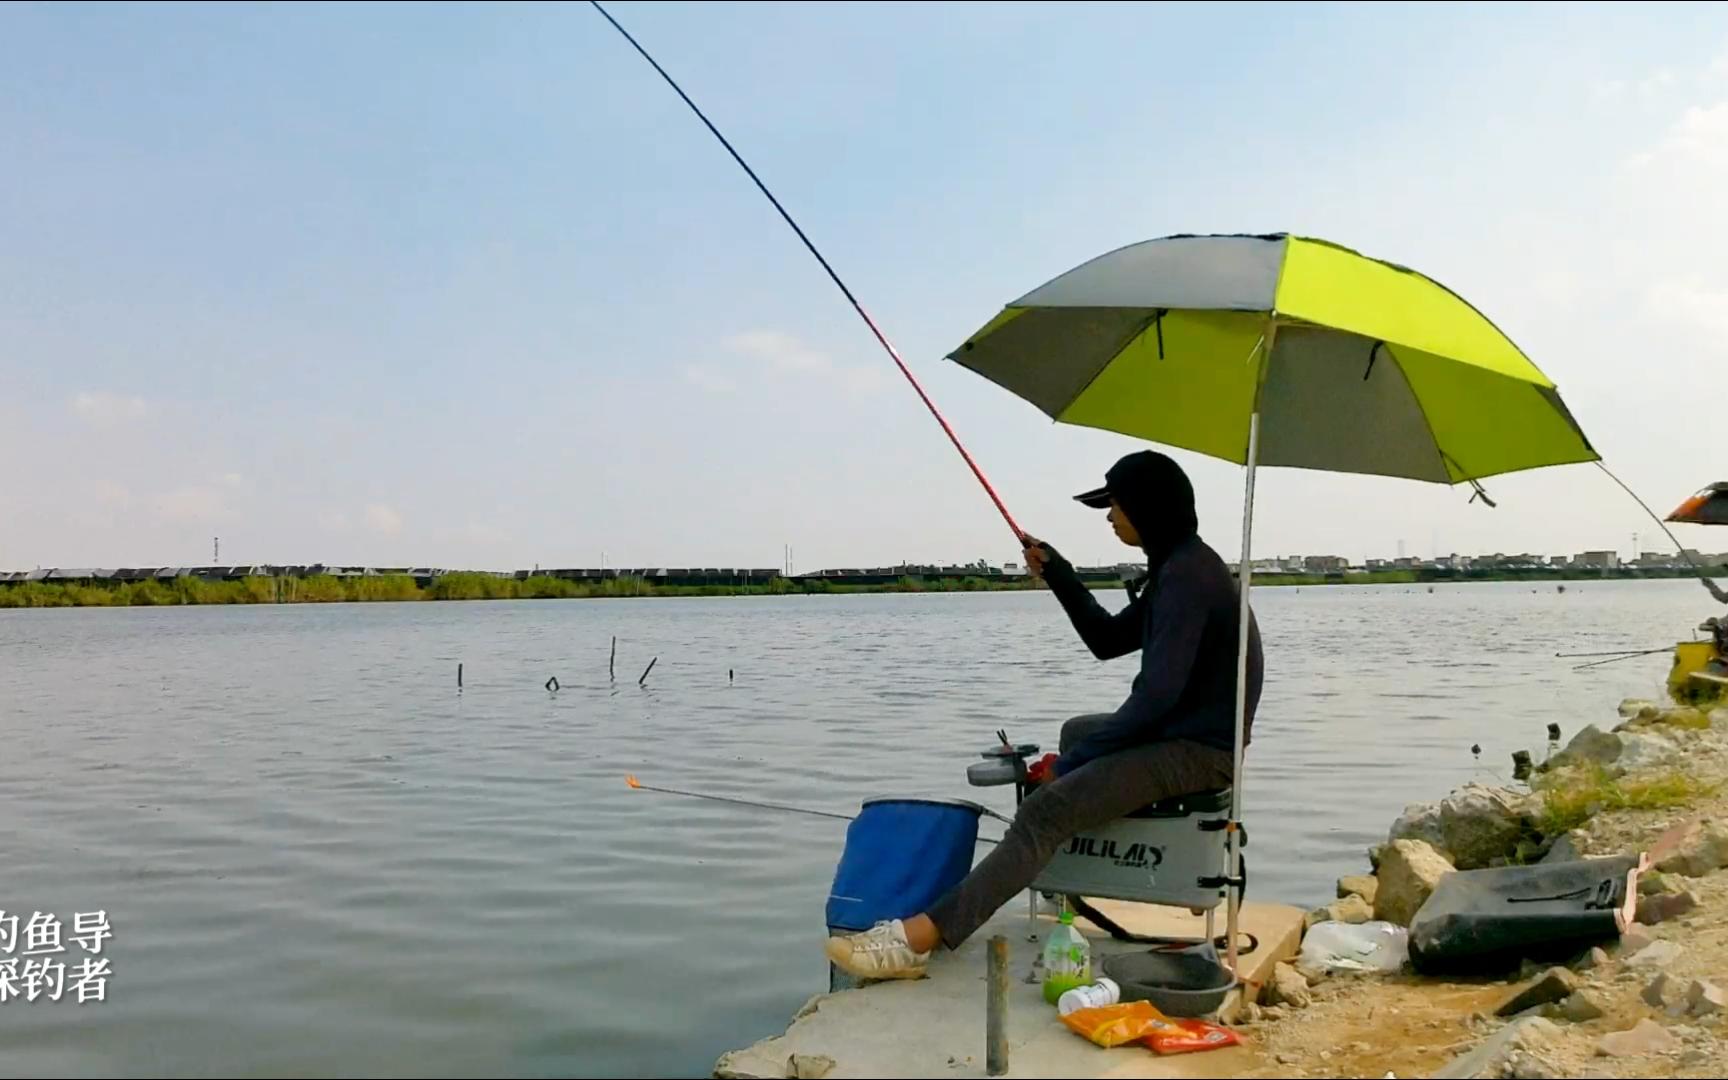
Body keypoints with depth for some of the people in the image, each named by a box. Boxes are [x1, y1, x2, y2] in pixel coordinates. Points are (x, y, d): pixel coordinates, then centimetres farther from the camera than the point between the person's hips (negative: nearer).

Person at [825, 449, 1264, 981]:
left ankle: (919, 937, -32)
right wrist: (1058, 575, 11)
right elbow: (1108, 640, 21)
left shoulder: (1187, 572, -18)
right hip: (1183, 733, 11)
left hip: (1199, 750, -11)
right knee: (1077, 732, 31)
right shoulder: (1177, 567, 15)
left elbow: (1158, 693, -24)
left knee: (1047, 808, -24)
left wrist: (1075, 762, -18)